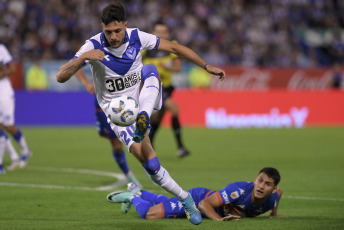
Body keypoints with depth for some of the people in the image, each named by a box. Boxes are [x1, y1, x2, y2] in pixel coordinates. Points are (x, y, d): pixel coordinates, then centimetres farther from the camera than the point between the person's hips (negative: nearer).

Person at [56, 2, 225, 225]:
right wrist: (83, 57, -41)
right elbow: (61, 77, -24)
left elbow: (174, 47, 0)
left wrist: (207, 66, 1)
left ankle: (143, 119, -47)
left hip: (142, 98, 3)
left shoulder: (137, 37, -12)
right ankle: (186, 200, -7)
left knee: (150, 70, -28)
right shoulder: (94, 46, -19)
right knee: (147, 159, -21)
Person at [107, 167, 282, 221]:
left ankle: (136, 192, 54)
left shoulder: (271, 200, -20)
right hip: (198, 198, -7)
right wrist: (219, 218, -53)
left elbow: (279, 192, 8)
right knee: (150, 213, -16)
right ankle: (132, 196, 16)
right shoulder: (239, 190, -41)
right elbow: (204, 204, -39)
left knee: (165, 202, 30)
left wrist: (274, 214, -1)